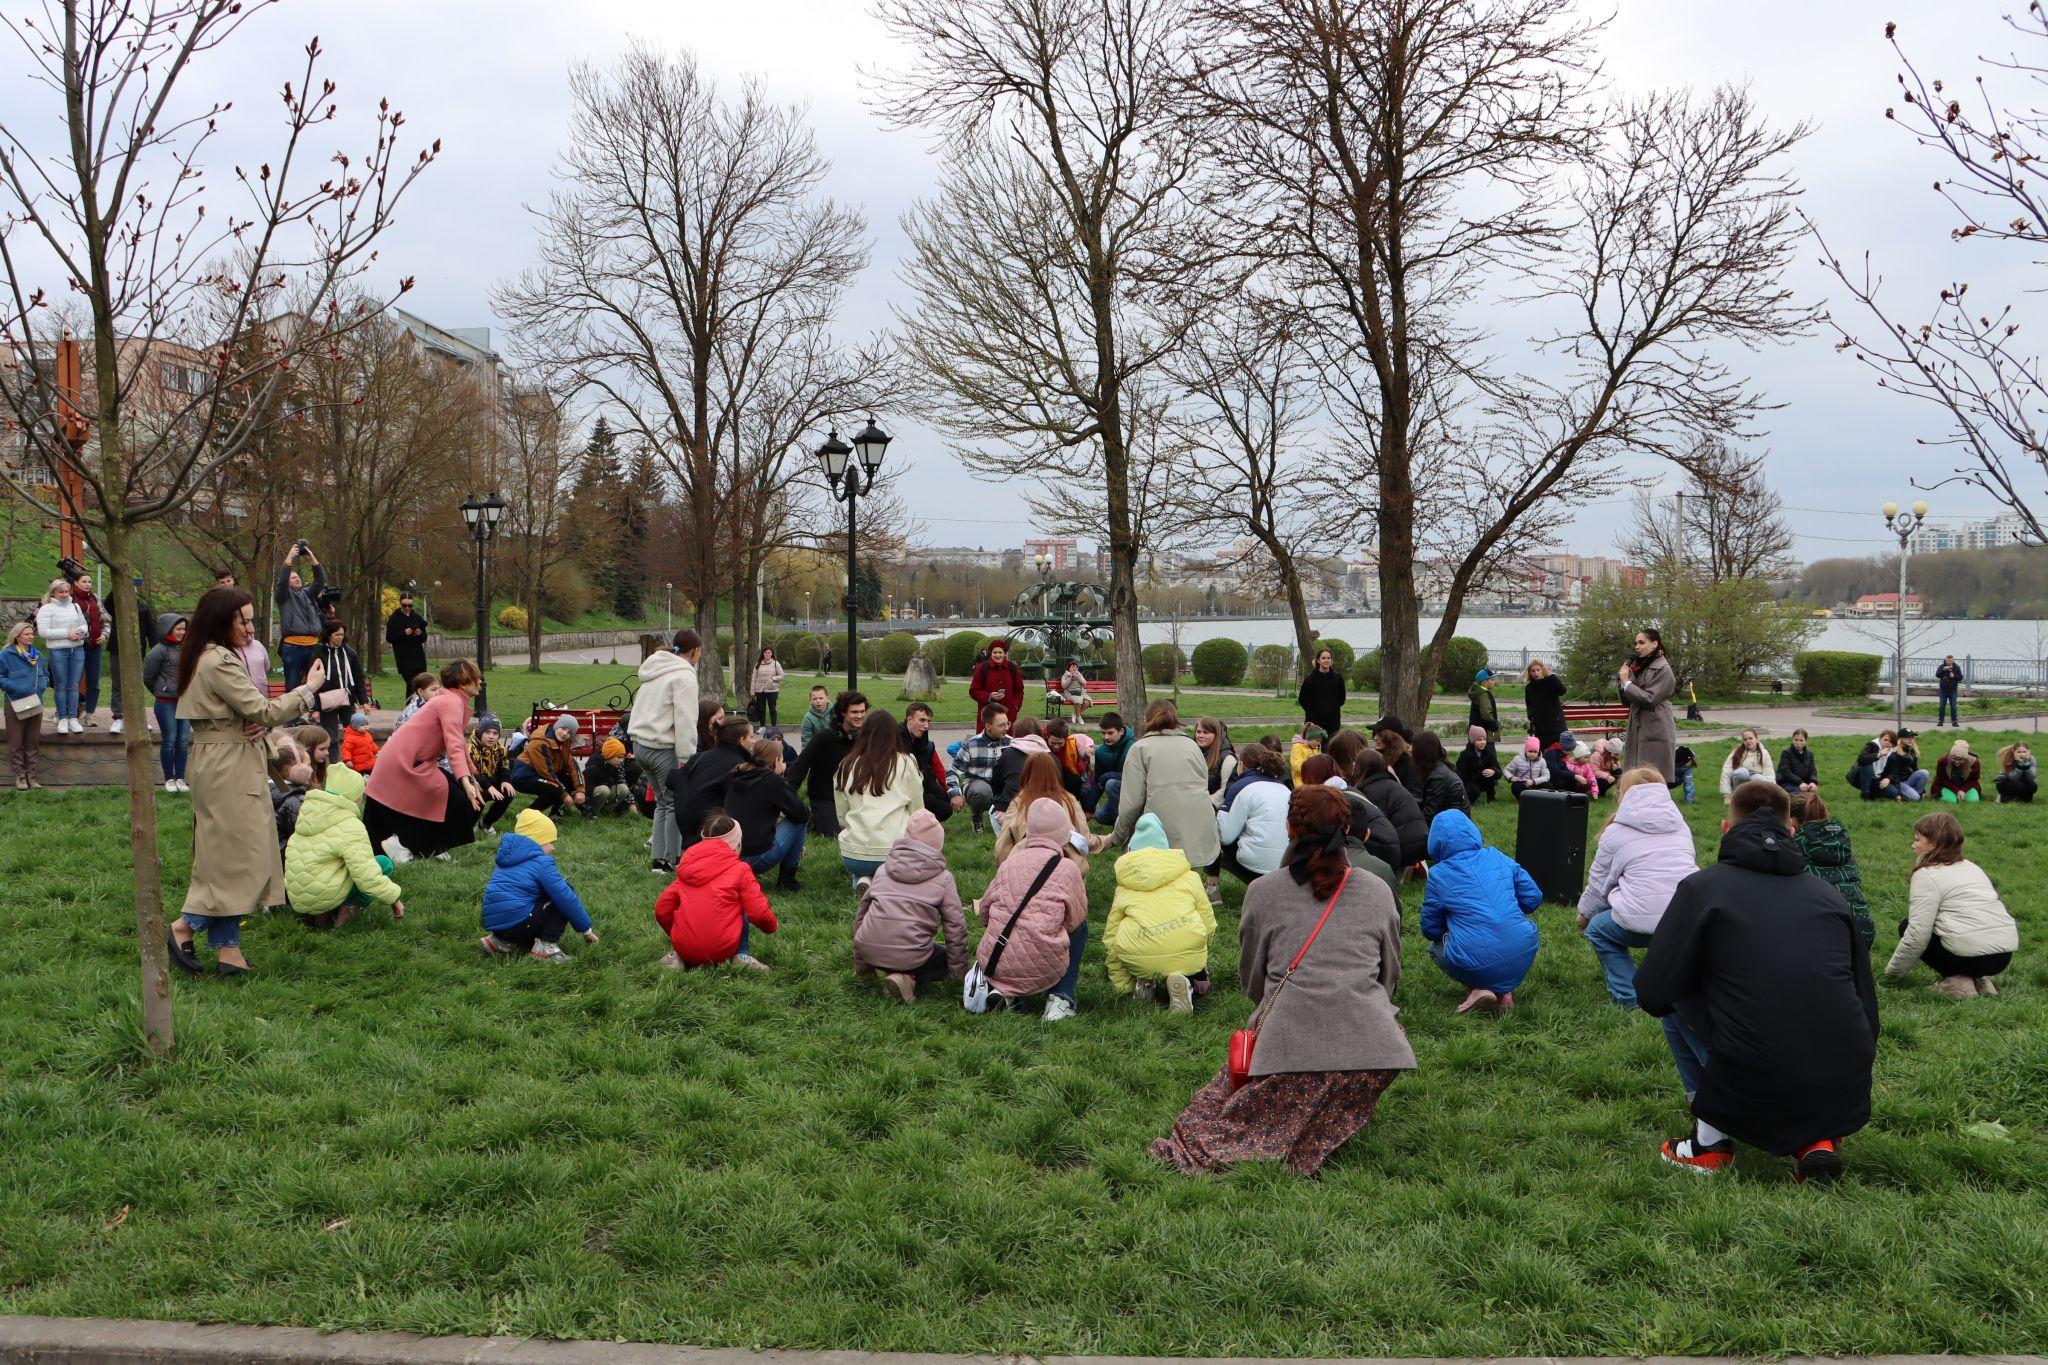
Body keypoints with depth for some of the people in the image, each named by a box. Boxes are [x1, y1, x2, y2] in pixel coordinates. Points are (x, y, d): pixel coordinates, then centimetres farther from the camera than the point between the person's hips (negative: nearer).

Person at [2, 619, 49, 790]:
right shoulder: (6, 655, -7)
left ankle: (31, 775, 14)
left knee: (33, 742, 8)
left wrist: (42, 684, 1)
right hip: (16, 706, -5)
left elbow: (46, 674, 20)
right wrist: (12, 686, -18)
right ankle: (19, 775, 8)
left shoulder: (38, 655, 10)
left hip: (36, 704, 5)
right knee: (16, 742, 1)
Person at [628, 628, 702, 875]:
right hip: (664, 748, -9)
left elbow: (643, 705, 18)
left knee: (663, 802, 19)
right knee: (676, 804, 3)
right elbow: (685, 720, -18)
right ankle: (670, 860, 7)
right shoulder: (684, 675, -12)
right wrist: (686, 758, -18)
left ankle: (659, 858, 20)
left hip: (640, 743, 9)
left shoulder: (655, 670, 17)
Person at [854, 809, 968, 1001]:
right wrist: (958, 972, 14)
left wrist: (861, 964, 30)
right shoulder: (943, 878, 4)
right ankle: (908, 978, -6)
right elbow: (956, 926, 3)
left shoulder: (883, 869, 15)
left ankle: (891, 973, 5)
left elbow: (861, 912, 20)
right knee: (946, 957, 21)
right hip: (909, 955, -6)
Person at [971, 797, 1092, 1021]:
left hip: (993, 965, 4)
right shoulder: (1068, 869, -2)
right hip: (1042, 968, -4)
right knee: (1080, 928, 21)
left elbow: (985, 908, 16)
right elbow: (1075, 919, 7)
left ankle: (1002, 990, 10)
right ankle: (1061, 998, 9)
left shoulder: (1009, 863, 9)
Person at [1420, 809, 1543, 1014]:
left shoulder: (1438, 875, 1)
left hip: (1476, 966, -2)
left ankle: (1479, 988, 4)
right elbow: (1534, 898, 14)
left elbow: (1430, 930, 7)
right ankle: (1504, 990, 15)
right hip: (1522, 956, 3)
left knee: (1436, 947, 30)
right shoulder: (1498, 857, 9)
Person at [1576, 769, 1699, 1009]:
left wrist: (1584, 915, 37)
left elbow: (1598, 884, 16)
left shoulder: (1615, 832, 10)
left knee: (1597, 929, 22)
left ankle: (1627, 997, 9)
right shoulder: (1681, 826, 22)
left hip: (1646, 916, -5)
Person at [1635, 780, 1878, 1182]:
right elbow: (1865, 1001, 17)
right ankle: (1814, 1138, 11)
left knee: (1675, 1003, 21)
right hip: (1846, 1094, 4)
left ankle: (1711, 1139, 16)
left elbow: (1652, 993, -1)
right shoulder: (1827, 893, 15)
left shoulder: (1702, 886, 2)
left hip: (1754, 1088, -4)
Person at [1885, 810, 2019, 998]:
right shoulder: (1971, 866, 20)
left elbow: (1917, 935, -10)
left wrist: (1892, 970, 4)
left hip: (1972, 953, -8)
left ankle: (1956, 982, -1)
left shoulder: (1927, 875, -5)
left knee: (1906, 927, 11)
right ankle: (1978, 980, 12)